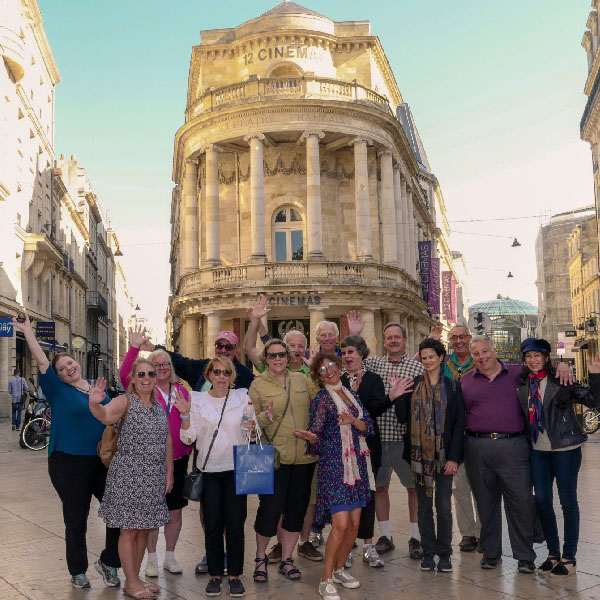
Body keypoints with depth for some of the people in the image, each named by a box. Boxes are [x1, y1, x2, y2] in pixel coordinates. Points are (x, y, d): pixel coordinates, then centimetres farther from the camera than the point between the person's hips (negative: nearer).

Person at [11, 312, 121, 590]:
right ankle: (78, 572, 25)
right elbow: (42, 361, -13)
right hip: (69, 465, -4)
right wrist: (27, 330, -16)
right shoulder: (58, 391, -4)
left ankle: (108, 561, 22)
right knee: (76, 521, 6)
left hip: (103, 462, 4)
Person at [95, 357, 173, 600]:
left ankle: (135, 579, 27)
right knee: (130, 530, 2)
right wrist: (94, 404, -53)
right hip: (128, 475, -6)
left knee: (144, 529, 13)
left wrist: (169, 473, 9)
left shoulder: (159, 407, 10)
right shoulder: (125, 401, -9)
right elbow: (105, 415, -31)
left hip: (154, 478, 6)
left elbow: (167, 441, 13)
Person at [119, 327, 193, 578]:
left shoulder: (181, 390, 6)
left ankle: (170, 556, 27)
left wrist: (189, 448, 3)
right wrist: (134, 347, -31)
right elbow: (125, 375, -22)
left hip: (178, 458, 3)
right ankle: (151, 558, 22)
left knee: (175, 511, 11)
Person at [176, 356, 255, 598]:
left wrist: (253, 428, -14)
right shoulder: (197, 399, 1)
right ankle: (215, 574, 18)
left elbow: (253, 433, 8)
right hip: (209, 470, 0)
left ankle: (235, 575, 15)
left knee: (235, 524, 1)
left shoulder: (242, 397, 2)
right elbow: (188, 438, -1)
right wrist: (185, 415, -17)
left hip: (236, 469, 0)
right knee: (212, 525, 3)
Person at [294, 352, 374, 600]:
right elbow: (318, 440, -9)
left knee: (354, 524, 7)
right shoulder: (322, 398, -6)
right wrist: (312, 437, -31)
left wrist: (353, 420, -12)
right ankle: (326, 580, 2)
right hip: (333, 467, -6)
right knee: (340, 524, -12)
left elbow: (369, 427, 8)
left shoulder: (350, 394, 12)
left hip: (357, 466, 6)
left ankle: (339, 569, 27)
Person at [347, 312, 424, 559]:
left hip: (405, 436, -3)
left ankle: (415, 538, 18)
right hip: (377, 436, 3)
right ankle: (385, 536, 25)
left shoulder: (417, 367, 0)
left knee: (414, 487, 5)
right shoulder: (374, 363, 11)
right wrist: (353, 335, -4)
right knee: (379, 486, 11)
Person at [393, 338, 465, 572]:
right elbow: (402, 418, 2)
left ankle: (444, 553, 17)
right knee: (424, 506, 9)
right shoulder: (412, 385, 5)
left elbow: (459, 423, -1)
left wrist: (454, 457, -8)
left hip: (444, 454, -1)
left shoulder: (452, 386, 1)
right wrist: (396, 396, -12)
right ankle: (428, 552, 21)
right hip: (419, 454, 2)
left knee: (444, 506, 2)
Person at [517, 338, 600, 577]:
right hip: (538, 450, 5)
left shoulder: (560, 381, -9)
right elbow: (521, 414, 13)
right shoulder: (522, 384, 4)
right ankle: (553, 553, 24)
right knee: (542, 500, 8)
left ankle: (569, 558, 17)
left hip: (565, 448, -5)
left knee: (567, 500, 5)